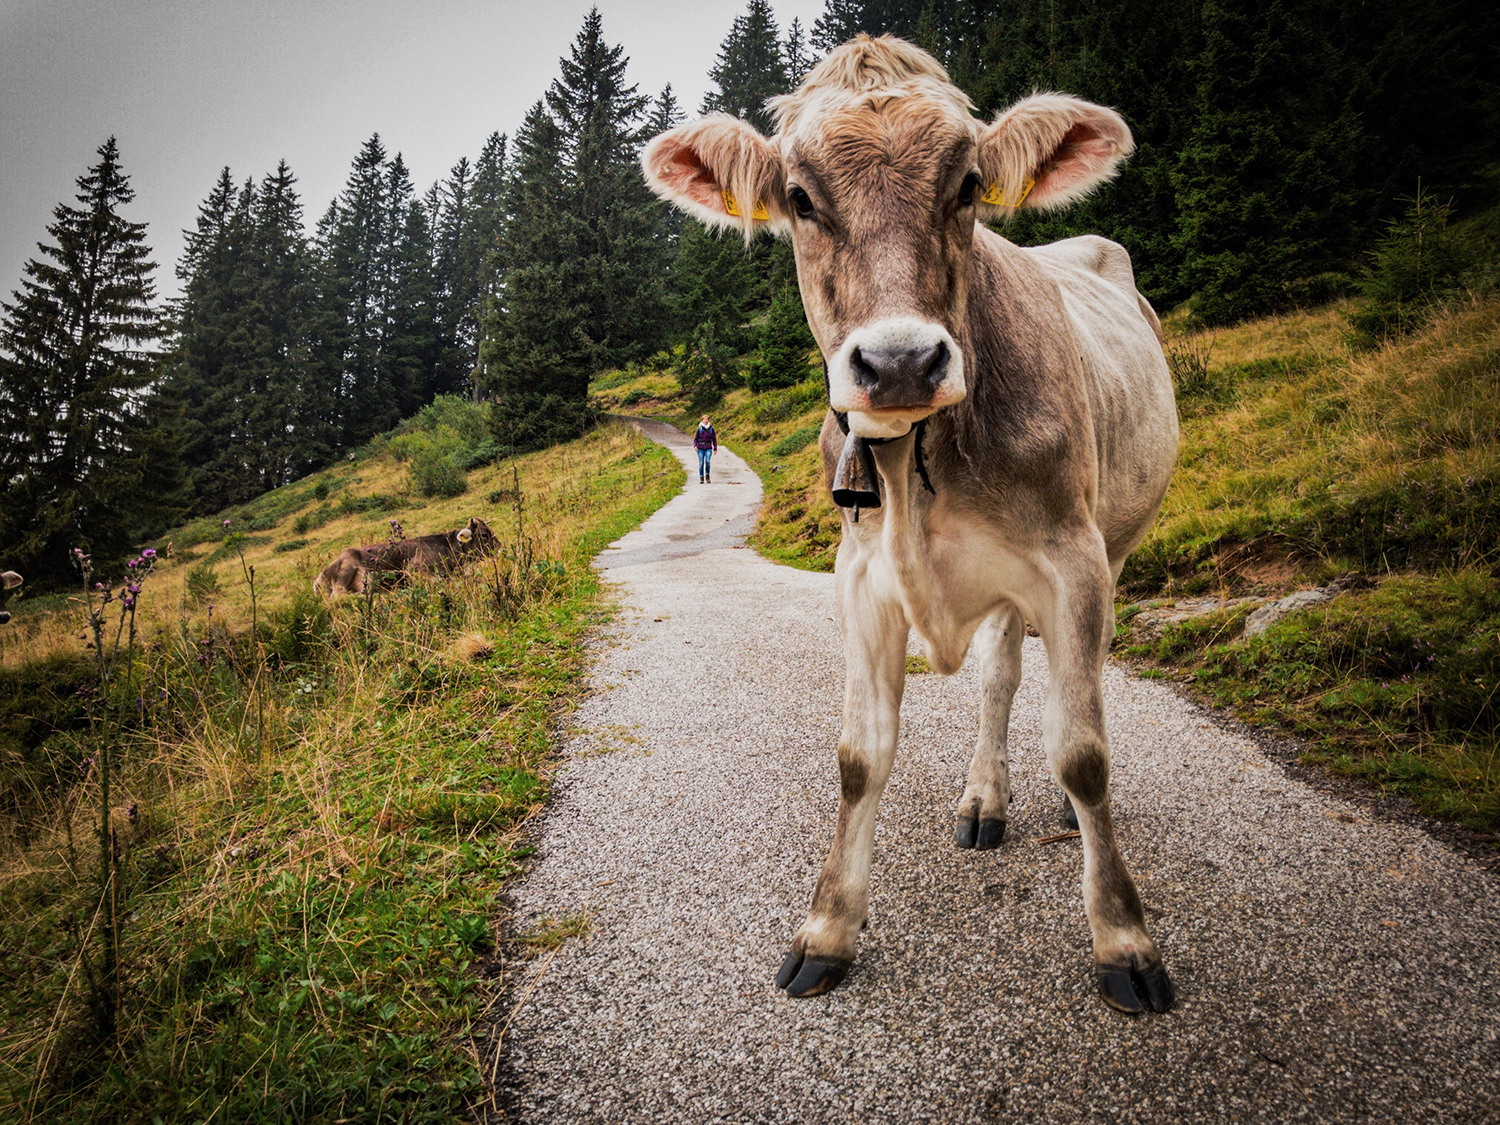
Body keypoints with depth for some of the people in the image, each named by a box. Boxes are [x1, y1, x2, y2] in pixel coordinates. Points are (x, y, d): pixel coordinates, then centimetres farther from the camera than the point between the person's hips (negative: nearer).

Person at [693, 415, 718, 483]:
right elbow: (695, 439, 9)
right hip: (700, 448, 0)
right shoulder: (699, 429, 3)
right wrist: (695, 446, -8)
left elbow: (714, 439, 10)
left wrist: (715, 448, 6)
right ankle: (701, 478, 6)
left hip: (708, 448, 0)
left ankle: (707, 475, 3)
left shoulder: (711, 429, 5)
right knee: (701, 463, -4)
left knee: (707, 461, -18)